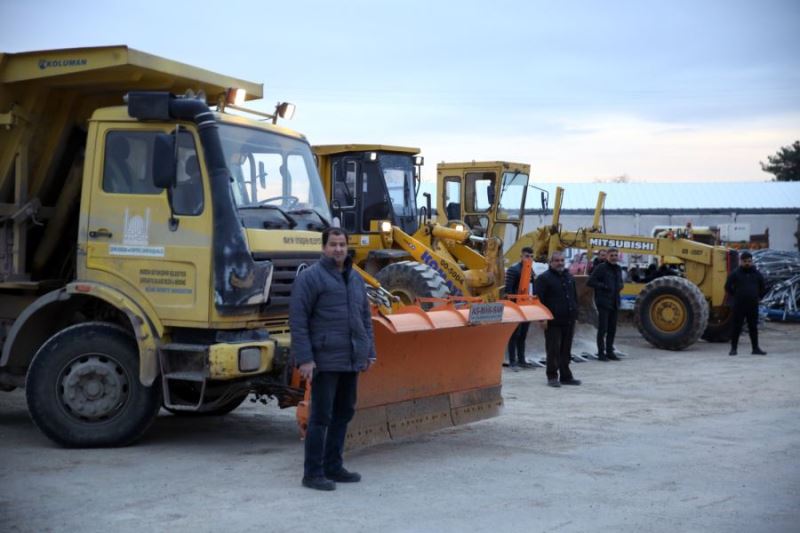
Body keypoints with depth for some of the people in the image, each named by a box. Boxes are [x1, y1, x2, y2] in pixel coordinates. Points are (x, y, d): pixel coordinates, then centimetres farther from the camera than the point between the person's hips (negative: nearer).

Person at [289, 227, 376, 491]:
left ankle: (333, 466, 24)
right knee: (321, 416, -4)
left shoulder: (355, 279, 15)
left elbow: (365, 318, 22)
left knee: (344, 413, 13)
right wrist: (304, 359, -16)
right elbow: (298, 320, -11)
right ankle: (313, 473, 4)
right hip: (325, 360, -7)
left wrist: (369, 352, 15)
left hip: (351, 361, 7)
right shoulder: (310, 277, -7)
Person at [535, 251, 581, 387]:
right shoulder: (544, 278, -4)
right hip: (553, 321, -6)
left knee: (566, 350, 10)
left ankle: (566, 376, 17)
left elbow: (575, 297, 24)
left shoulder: (569, 277, 17)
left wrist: (574, 315, 18)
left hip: (568, 321, 6)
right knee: (553, 350, -3)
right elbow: (539, 299, -10)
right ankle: (552, 376, 4)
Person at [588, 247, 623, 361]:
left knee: (612, 329, 11)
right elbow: (591, 282, -13)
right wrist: (604, 287, -17)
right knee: (602, 329, -6)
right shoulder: (601, 268, -8)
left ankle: (609, 351, 20)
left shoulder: (618, 269, 16)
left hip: (614, 303, 7)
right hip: (603, 303, -7)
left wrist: (620, 287, 8)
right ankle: (601, 353, 0)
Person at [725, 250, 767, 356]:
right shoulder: (735, 274, -1)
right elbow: (728, 287, 4)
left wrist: (758, 297, 12)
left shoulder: (757, 274, 8)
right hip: (739, 306, -2)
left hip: (753, 306, 2)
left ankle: (755, 348, 13)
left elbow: (763, 288, 19)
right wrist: (735, 296, 3)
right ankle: (733, 348, 6)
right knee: (737, 327, 1)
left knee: (753, 327, 7)